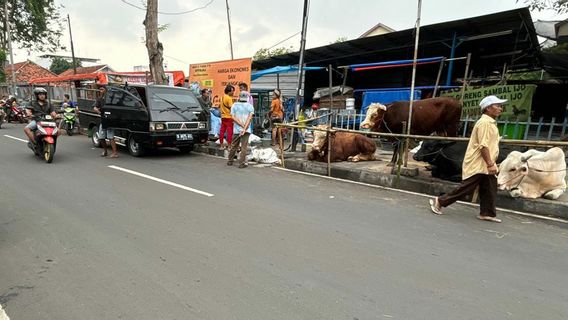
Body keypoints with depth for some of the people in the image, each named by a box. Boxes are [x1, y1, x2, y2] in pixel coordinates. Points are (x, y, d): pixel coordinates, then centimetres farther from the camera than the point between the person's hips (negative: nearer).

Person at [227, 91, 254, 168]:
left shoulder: (235, 105, 5)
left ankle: (230, 161, 25)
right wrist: (245, 128, -15)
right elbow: (250, 117, -10)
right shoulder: (250, 106, 2)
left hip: (236, 129, 2)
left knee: (233, 146, 14)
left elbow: (233, 117, -5)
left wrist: (242, 125, -8)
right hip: (246, 130, -2)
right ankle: (241, 163, -1)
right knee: (244, 147, 0)